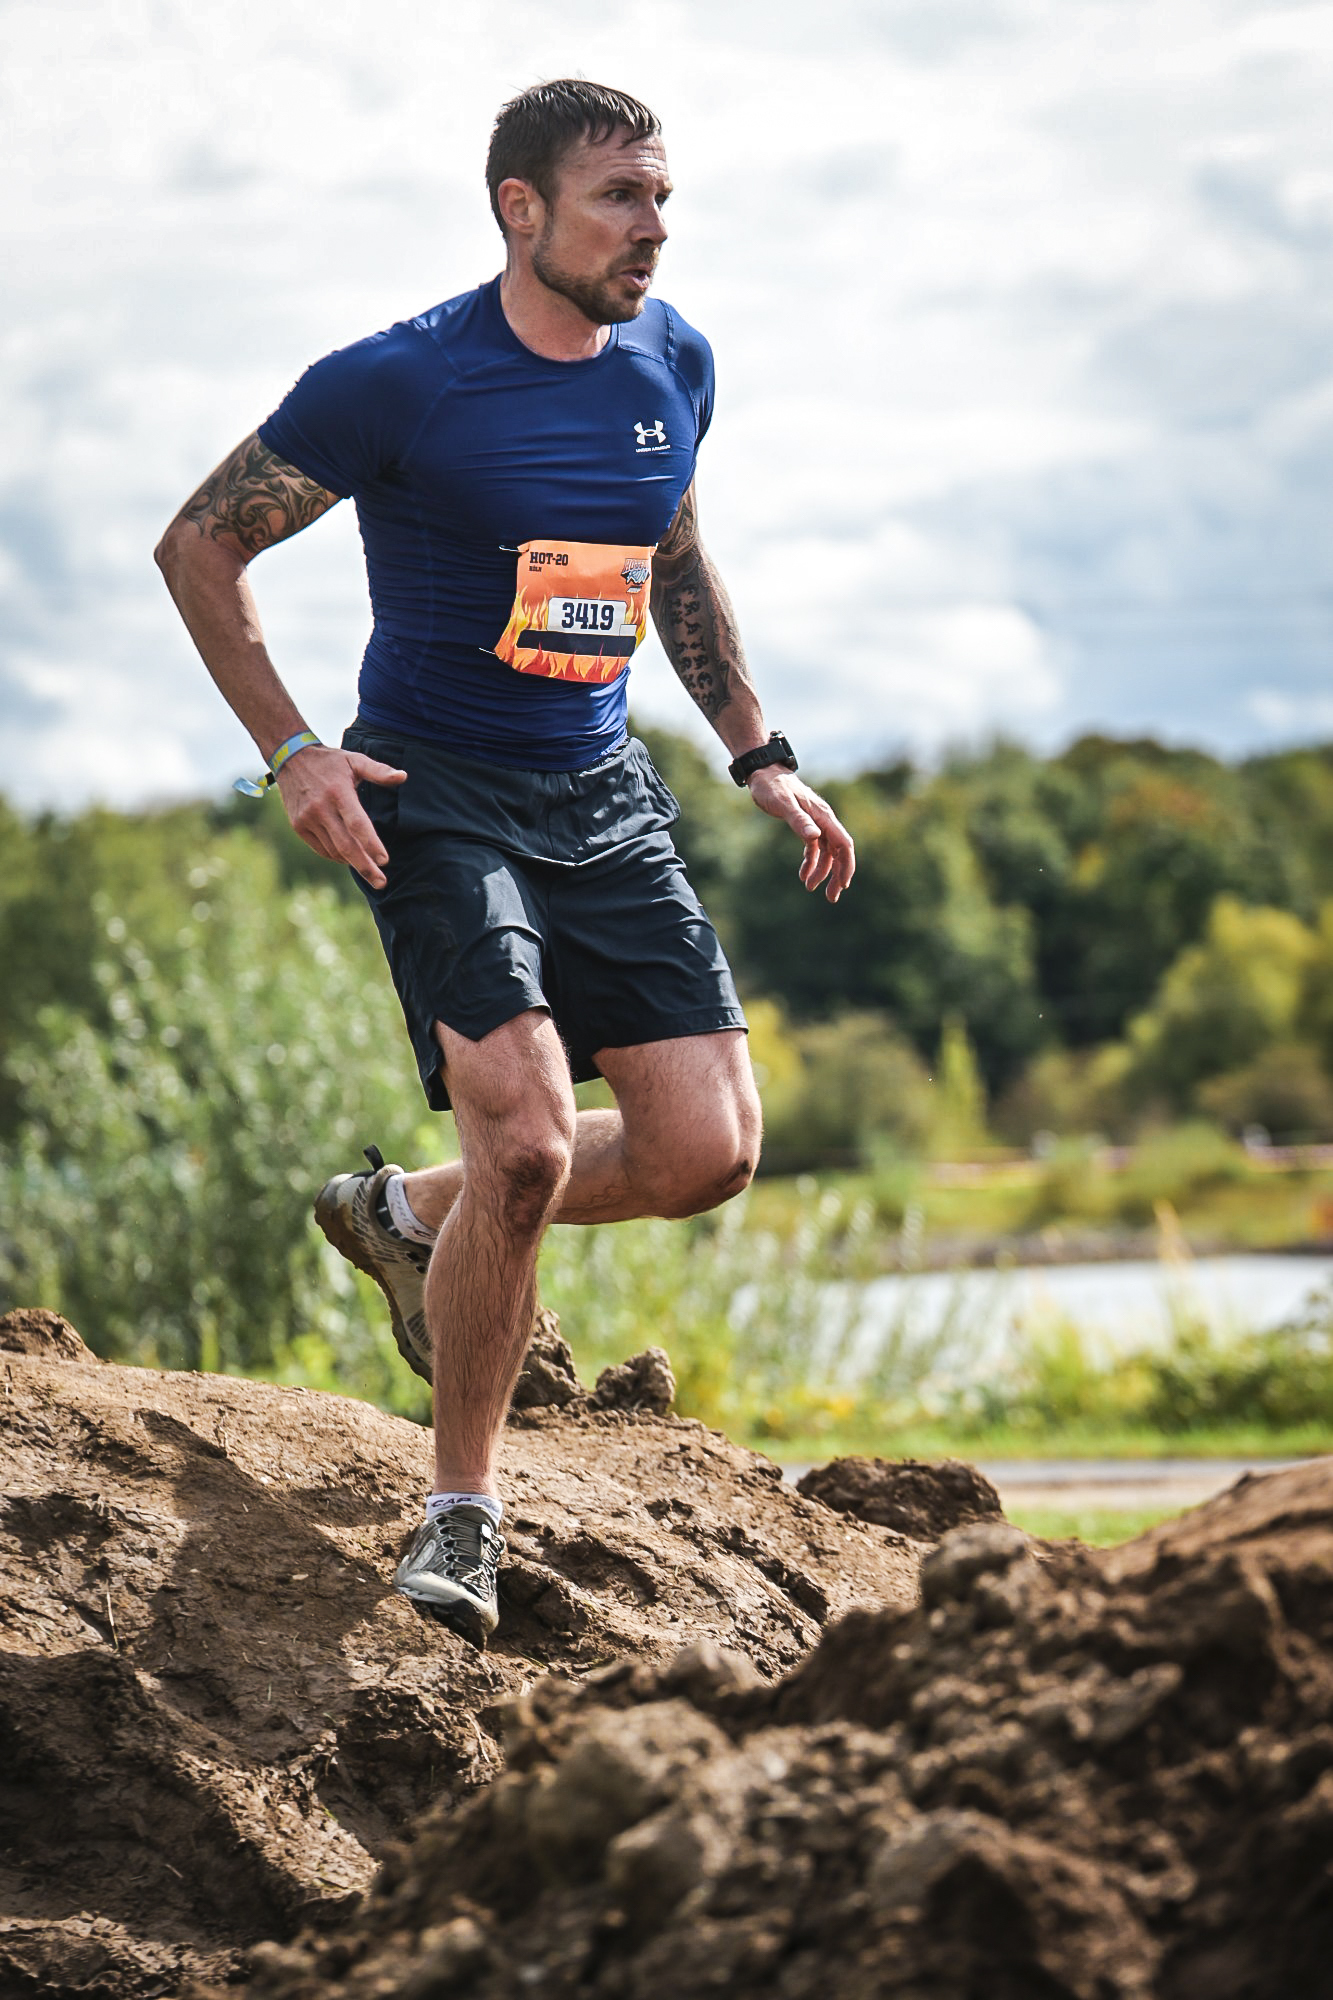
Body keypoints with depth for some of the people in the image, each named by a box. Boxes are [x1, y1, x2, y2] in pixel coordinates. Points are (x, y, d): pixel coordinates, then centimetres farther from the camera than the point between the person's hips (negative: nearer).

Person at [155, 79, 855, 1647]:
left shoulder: (672, 363, 4)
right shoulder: (395, 384, -13)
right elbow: (199, 549, -4)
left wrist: (759, 757, 17)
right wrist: (292, 752, -13)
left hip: (603, 796, 6)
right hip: (438, 799, -6)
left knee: (707, 1153, -4)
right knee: (527, 1137, -21)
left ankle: (413, 1215, 24)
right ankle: (460, 1508, -2)